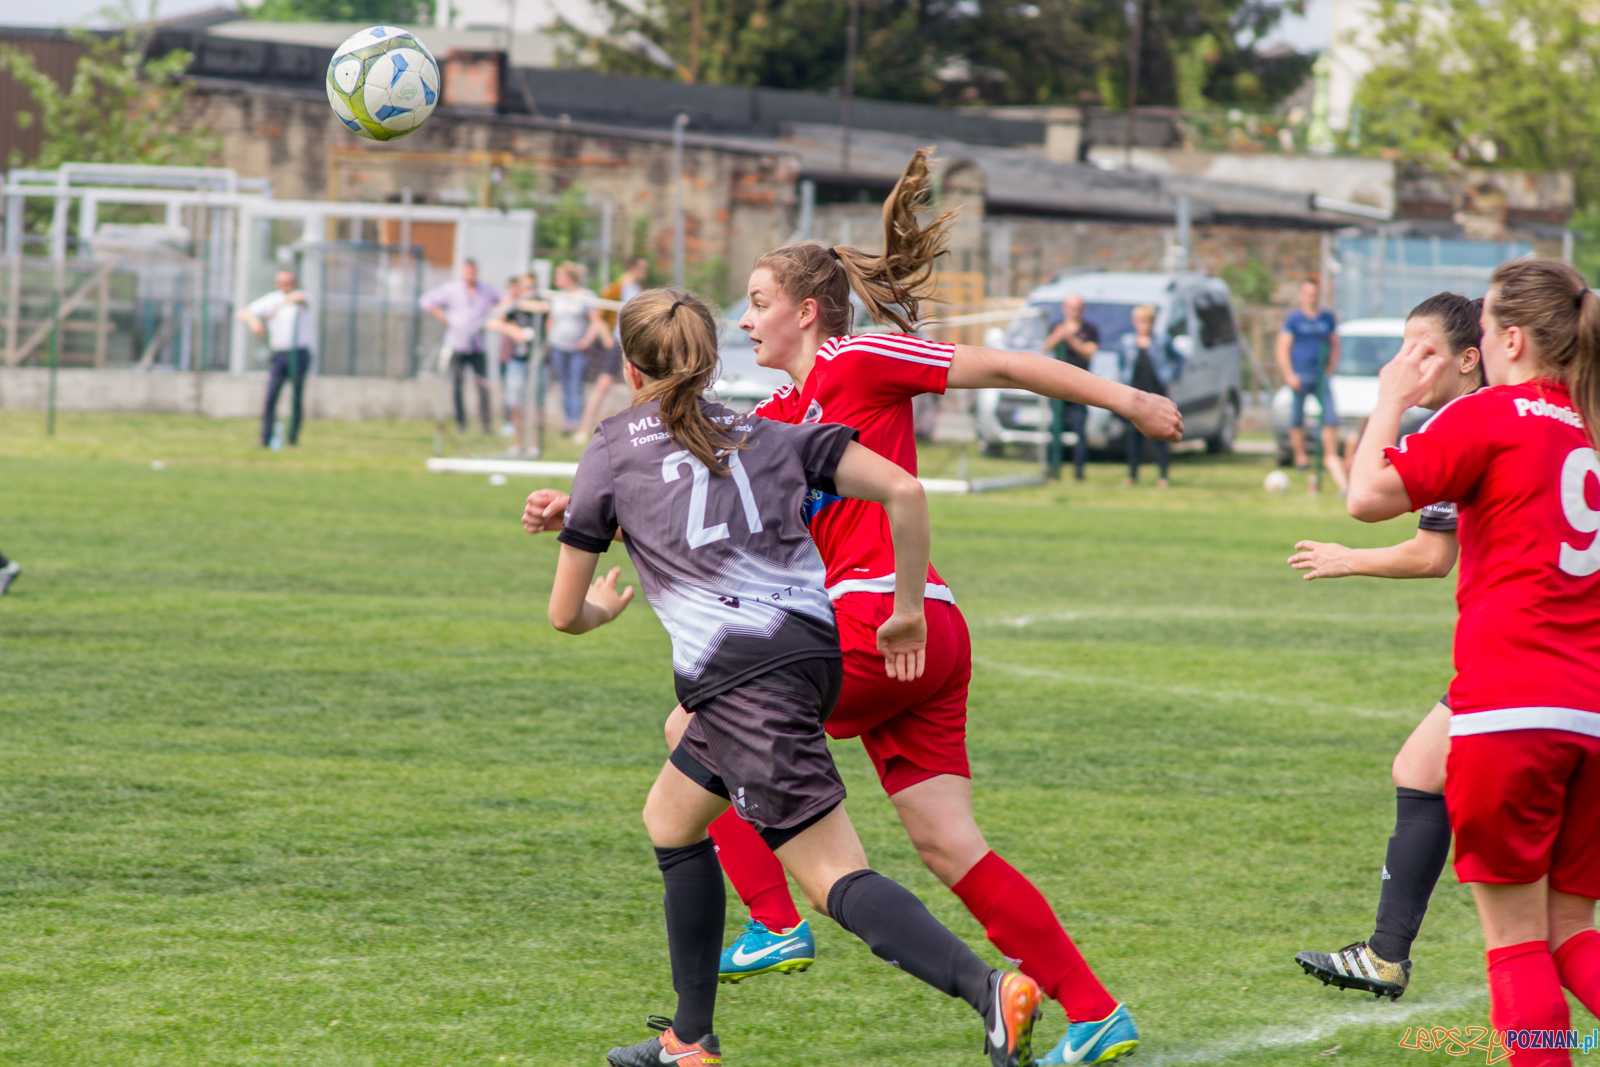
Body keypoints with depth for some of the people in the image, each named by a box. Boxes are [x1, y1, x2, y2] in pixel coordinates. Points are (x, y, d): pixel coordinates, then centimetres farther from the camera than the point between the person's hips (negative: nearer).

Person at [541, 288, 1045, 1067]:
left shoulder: (611, 453, 10)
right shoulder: (770, 436, 19)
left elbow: (565, 614, 14)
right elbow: (904, 491, 4)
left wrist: (604, 606, 38)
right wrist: (909, 611, 13)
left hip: (740, 674, -6)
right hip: (811, 647, 6)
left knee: (836, 879, -8)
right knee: (670, 819, 24)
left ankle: (989, 990, -26)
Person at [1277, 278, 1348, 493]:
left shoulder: (1328, 319, 12)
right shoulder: (1293, 319, 2)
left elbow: (1335, 346, 18)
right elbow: (1283, 349, -1)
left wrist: (1330, 370, 5)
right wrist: (1289, 375, -10)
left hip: (1321, 377, 3)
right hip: (1299, 376, -3)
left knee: (1331, 416, -6)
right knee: (1297, 418, 2)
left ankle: (1330, 456, 1)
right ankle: (1300, 457, 11)